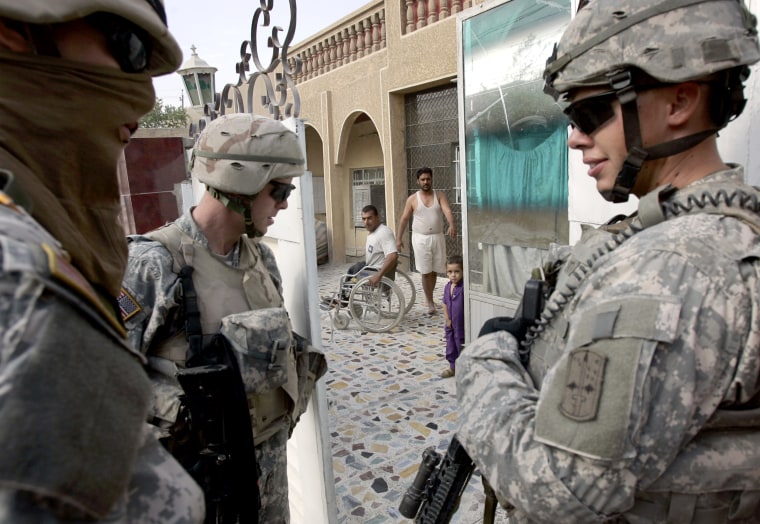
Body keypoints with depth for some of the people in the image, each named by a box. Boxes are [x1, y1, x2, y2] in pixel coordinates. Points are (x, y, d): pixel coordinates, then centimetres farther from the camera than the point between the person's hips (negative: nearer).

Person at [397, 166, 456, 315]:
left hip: (438, 237, 2)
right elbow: (404, 219, 3)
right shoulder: (412, 199, -1)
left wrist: (452, 225, -36)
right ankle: (430, 302, 8)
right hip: (420, 239, -2)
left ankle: (428, 297, 31)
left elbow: (448, 211, -16)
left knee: (435, 271, 10)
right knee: (426, 272, -2)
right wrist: (399, 238, -3)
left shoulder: (440, 195, 0)